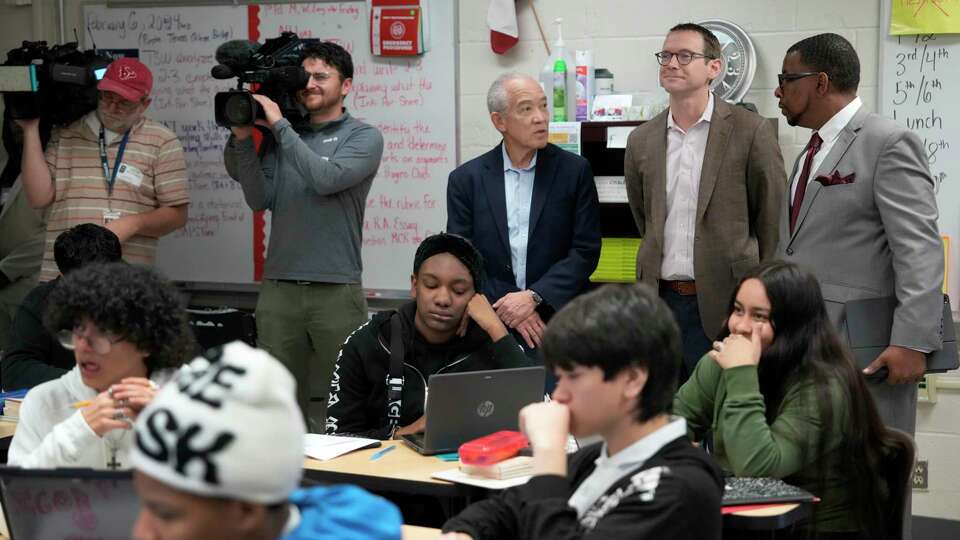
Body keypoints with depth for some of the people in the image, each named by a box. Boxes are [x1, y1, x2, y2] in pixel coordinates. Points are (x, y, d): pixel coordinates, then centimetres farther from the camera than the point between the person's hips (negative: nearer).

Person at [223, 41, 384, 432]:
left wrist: (280, 125, -10)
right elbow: (260, 198, 3)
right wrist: (242, 140, -6)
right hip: (278, 288, 3)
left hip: (336, 292, -3)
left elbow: (326, 179, -15)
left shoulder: (363, 137, 2)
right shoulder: (281, 137, 13)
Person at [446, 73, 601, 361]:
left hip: (559, 324, 0)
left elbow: (586, 251, -2)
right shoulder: (466, 179, 5)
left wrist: (533, 297, -13)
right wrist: (505, 308, -10)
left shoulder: (574, 170, 3)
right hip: (491, 327, 0)